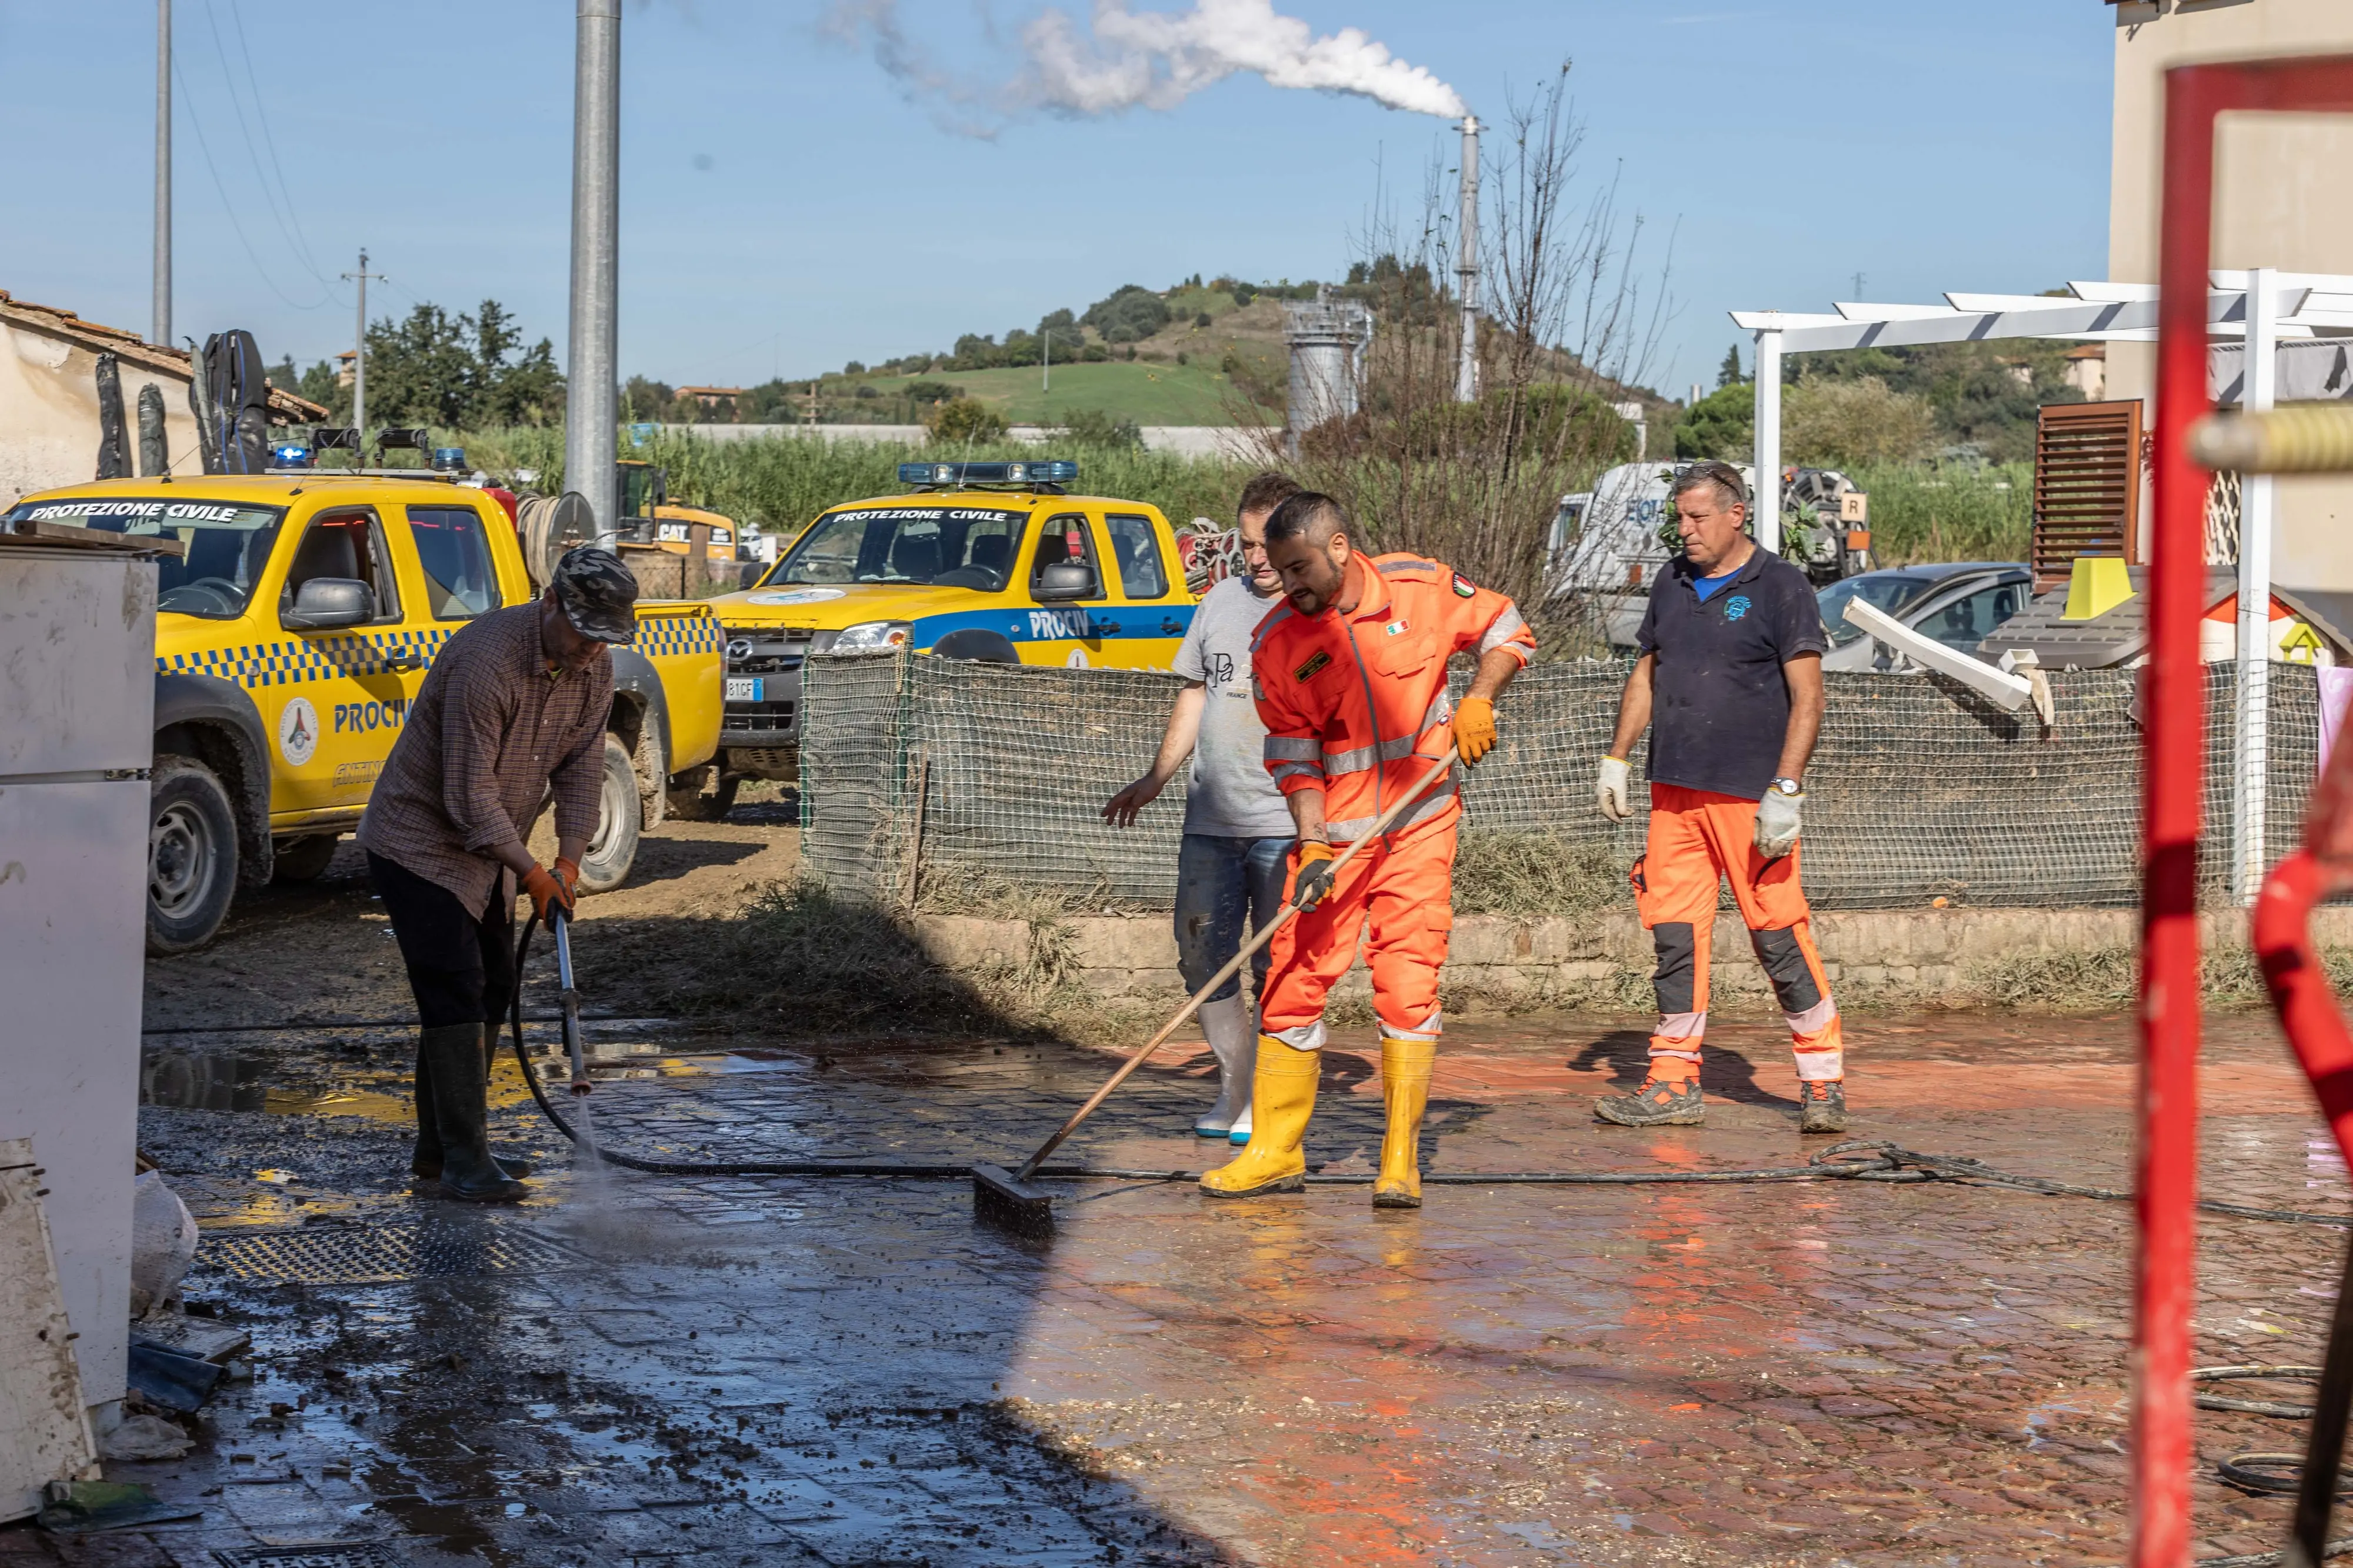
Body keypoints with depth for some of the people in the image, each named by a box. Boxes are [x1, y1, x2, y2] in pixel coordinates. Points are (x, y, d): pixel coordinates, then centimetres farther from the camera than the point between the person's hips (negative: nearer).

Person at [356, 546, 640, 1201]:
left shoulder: (594, 666, -4)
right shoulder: (488, 659, -29)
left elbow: (581, 764, 5)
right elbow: (470, 792, -27)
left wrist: (570, 856, -7)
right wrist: (530, 871, -21)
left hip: (484, 851, 9)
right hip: (419, 843, -9)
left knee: (491, 991, 9)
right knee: (455, 994, -13)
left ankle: (437, 1147, 18)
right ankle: (463, 1159, -12)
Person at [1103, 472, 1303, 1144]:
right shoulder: (1222, 600, 13)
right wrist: (1157, 779, 19)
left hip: (1287, 824, -6)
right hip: (1210, 818, 6)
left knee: (1278, 969, -4)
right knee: (1202, 954, 7)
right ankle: (1233, 1092, 19)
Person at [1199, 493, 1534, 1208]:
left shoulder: (1423, 588, -6)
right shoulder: (1277, 640, -5)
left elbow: (1505, 631, 10)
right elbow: (1292, 753, -2)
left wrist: (1478, 700, -6)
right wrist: (1311, 845, -12)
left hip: (1418, 824, -1)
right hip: (1332, 829, 1)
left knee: (1408, 983, -7)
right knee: (1293, 981, -1)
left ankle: (1401, 1162, 1)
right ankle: (1275, 1153, 12)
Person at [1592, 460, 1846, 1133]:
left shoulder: (1780, 587, -5)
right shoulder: (1673, 583, 14)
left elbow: (1807, 698, -8)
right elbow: (1646, 675, 23)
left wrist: (1785, 791, -16)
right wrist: (1617, 760, 15)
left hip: (1750, 795, -6)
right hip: (1675, 792, 6)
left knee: (1777, 931, -7)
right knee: (1674, 931, 4)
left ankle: (1823, 1079, 3)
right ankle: (1675, 1084, 9)